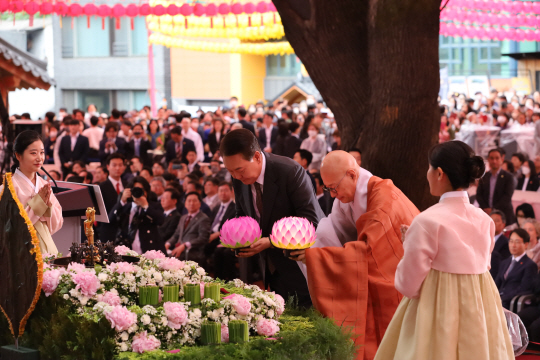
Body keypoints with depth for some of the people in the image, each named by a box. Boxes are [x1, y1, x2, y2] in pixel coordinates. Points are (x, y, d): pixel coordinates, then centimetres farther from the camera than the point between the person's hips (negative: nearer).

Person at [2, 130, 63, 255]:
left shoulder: (44, 185, 9)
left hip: (47, 247, 4)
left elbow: (56, 225, 10)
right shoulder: (10, 186, -7)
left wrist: (48, 204, -7)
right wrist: (37, 202, -13)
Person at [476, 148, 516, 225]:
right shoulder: (484, 177, 13)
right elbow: (479, 195, 9)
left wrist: (493, 210, -12)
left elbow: (507, 196, -6)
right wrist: (486, 208, -8)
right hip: (486, 214, 3)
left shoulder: (508, 177, 2)